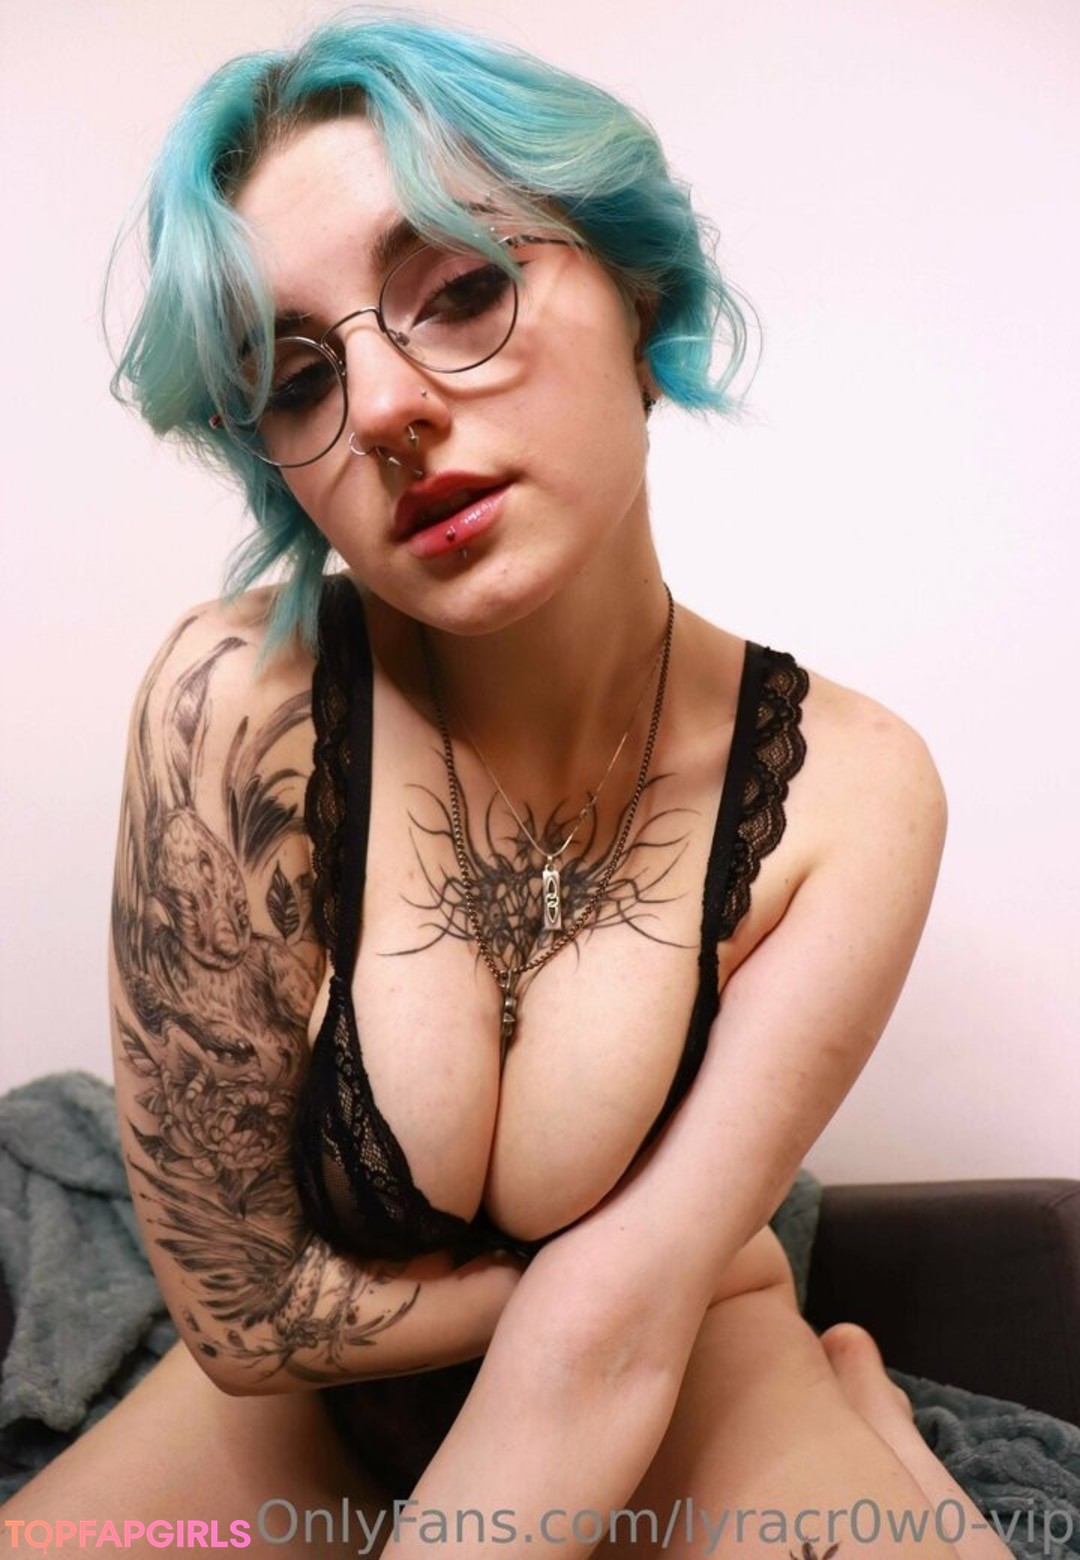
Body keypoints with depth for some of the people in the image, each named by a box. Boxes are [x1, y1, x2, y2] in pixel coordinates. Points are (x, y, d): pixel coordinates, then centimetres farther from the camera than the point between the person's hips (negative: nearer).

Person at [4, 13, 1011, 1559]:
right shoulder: (240, 699, -25)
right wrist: (667, 1265, -13)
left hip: (681, 1377, -1)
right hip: (311, 1399, 3)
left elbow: (612, 1326, -24)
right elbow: (245, 1309, -19)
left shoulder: (846, 790, -21)